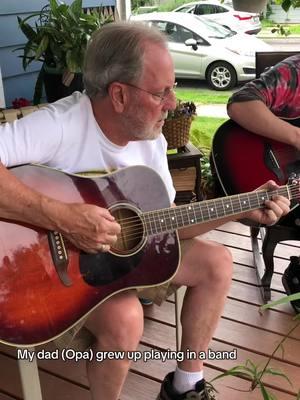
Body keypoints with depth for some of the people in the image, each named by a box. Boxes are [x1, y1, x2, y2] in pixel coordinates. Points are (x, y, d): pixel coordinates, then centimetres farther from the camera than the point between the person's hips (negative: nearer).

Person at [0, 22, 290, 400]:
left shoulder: (151, 139, -4)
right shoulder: (61, 124, -29)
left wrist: (243, 209, -2)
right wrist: (62, 216, -43)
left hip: (126, 250, 8)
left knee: (217, 263, 2)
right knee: (123, 316, -34)